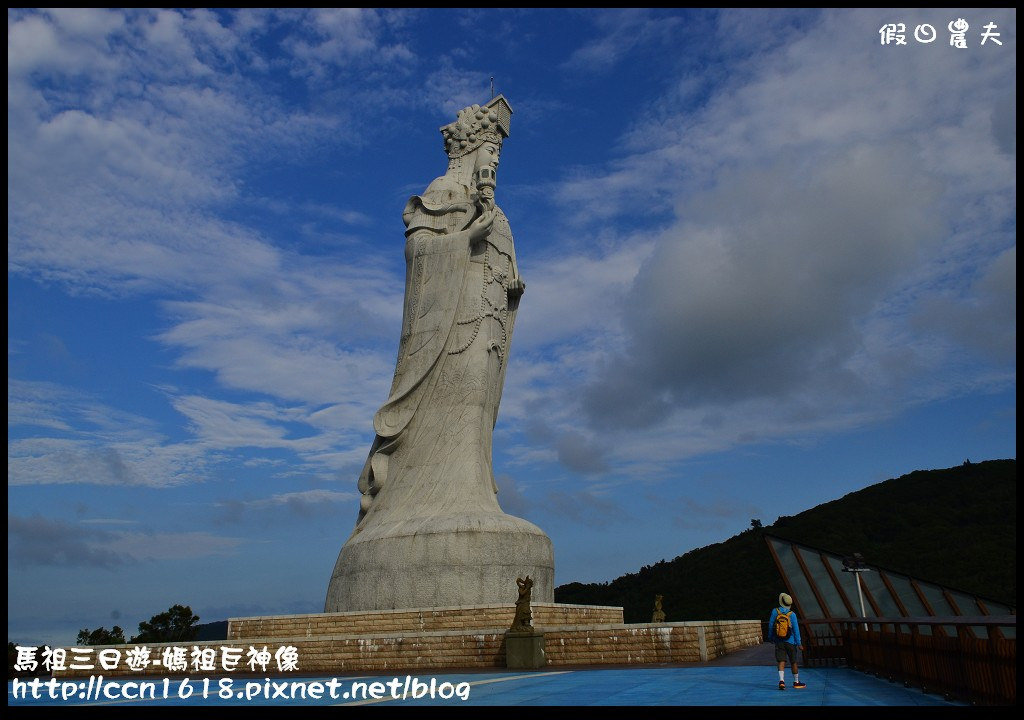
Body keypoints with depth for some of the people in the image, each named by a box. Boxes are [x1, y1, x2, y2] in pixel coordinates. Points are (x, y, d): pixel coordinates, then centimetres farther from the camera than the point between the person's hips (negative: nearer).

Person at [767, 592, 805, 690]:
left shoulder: (775, 611, -5)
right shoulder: (792, 614, -9)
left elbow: (770, 625, 2)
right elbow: (796, 629, -8)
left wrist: (770, 637, 16)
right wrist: (798, 643, -2)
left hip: (779, 642, 0)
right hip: (790, 641, 0)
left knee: (781, 662, -2)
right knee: (793, 662, 13)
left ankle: (781, 681, -19)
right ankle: (796, 682, 26)